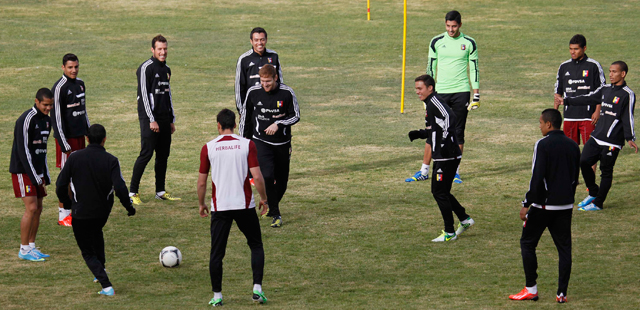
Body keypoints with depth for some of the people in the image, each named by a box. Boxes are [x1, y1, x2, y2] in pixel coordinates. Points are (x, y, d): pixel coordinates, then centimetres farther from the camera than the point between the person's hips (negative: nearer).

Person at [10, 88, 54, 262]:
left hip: (37, 171, 8)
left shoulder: (47, 120, 11)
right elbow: (23, 150, -19)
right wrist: (34, 177, -20)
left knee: (38, 209, 7)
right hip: (24, 171, -8)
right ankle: (24, 249, -5)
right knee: (31, 208, -11)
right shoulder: (26, 120, -17)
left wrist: (45, 175, 13)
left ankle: (31, 246, 15)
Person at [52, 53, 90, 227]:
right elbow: (56, 116, -15)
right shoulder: (59, 88, -14)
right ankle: (63, 215, 0)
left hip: (80, 135, 8)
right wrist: (63, 143, -18)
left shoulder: (80, 84, 11)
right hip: (67, 137, -8)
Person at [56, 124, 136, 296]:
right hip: (103, 212, 2)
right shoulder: (111, 161, -12)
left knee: (88, 252, 10)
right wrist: (129, 207, -4)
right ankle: (101, 270, 35)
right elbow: (120, 188, -21)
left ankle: (106, 285, -8)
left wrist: (66, 203, 11)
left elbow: (61, 185, -8)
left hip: (80, 212, -2)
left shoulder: (74, 157, -10)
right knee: (96, 233, 36)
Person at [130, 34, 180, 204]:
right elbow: (144, 95, -13)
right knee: (146, 154, -11)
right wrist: (151, 120, -17)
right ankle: (133, 192, -7)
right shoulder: (146, 68, -9)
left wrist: (172, 120, 20)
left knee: (163, 155, 8)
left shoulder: (166, 69, 16)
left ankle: (160, 191, 16)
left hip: (164, 119, 8)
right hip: (149, 118, -8)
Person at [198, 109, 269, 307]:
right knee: (256, 246, 16)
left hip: (220, 207, 0)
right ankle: (257, 288, 5)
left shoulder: (209, 148, -1)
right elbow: (257, 177, -8)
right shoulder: (247, 145, -3)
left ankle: (217, 296, 11)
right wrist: (263, 199, 7)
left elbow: (201, 181, 2)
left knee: (217, 253, 9)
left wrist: (201, 204, 16)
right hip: (244, 205, 0)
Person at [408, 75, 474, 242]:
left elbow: (449, 117, -32)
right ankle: (464, 219, 27)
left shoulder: (435, 101, -15)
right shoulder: (429, 103, 17)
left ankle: (449, 233, 4)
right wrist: (420, 133, 18)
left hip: (447, 157, -10)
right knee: (440, 191, 16)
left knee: (440, 192, -4)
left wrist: (445, 140, -32)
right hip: (441, 157, 10)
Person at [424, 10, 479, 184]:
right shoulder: (437, 42, 4)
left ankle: (455, 171, 8)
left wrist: (476, 95, 2)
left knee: (459, 131, 1)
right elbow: (431, 67, 9)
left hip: (461, 91, 0)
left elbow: (474, 69, 6)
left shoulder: (469, 43, 3)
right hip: (441, 91, 0)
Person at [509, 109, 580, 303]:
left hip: (543, 205, -6)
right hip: (565, 206, 6)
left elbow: (537, 178, -17)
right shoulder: (573, 146, 8)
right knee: (564, 247, 8)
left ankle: (531, 289, 6)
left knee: (527, 243, 7)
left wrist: (527, 204, -11)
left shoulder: (543, 145, -13)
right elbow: (575, 178, 15)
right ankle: (562, 293, 6)